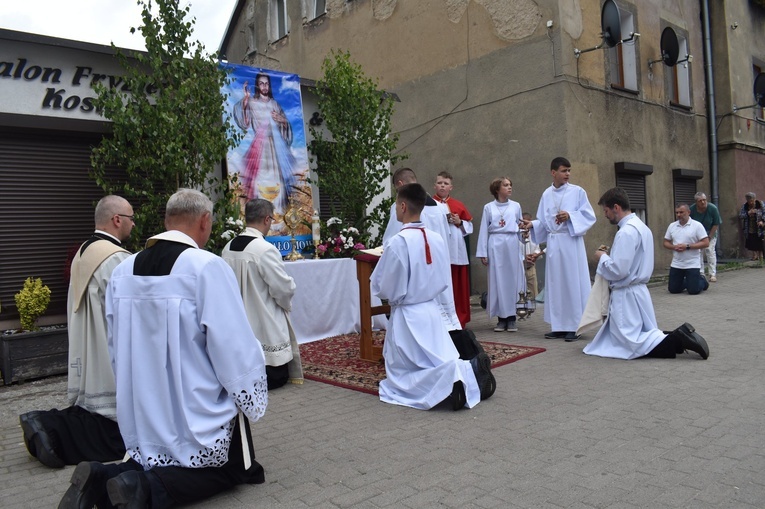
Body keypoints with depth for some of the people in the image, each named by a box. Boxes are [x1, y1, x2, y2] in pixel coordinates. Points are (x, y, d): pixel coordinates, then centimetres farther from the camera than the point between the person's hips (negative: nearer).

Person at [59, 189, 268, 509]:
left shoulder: (122, 271, 1)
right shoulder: (207, 267, -20)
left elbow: (116, 351, 9)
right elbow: (237, 349, -20)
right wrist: (254, 403, -4)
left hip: (142, 421, 7)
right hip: (199, 420, -6)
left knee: (153, 465, 29)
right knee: (235, 470, 15)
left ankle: (101, 480, 1)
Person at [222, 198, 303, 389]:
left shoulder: (228, 248, 1)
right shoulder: (266, 249, -22)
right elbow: (284, 288, -19)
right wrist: (286, 302, 3)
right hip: (265, 328, -7)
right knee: (277, 377, 6)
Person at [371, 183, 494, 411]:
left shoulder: (397, 242, -20)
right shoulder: (437, 239, 0)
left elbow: (383, 289, -11)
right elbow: (443, 281, 9)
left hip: (406, 317, -6)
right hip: (432, 311, 6)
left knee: (403, 380, 5)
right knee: (444, 362, 20)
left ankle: (451, 379, -23)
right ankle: (472, 370, -11)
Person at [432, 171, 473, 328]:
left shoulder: (459, 205, 11)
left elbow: (469, 226, 15)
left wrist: (460, 222, -4)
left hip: (456, 251, 3)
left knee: (458, 287, 7)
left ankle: (459, 321, 17)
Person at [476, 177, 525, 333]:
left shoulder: (516, 206, 8)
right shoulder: (488, 207, 5)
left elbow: (520, 228, 10)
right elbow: (483, 231, 4)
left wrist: (522, 252, 8)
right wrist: (482, 253, -1)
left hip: (512, 245, 1)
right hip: (495, 245, -1)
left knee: (512, 279, 2)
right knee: (497, 281, 2)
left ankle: (511, 318, 10)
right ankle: (501, 318, 11)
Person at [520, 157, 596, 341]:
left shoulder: (578, 191, 0)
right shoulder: (546, 194, 11)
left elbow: (589, 215, -4)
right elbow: (544, 221, 11)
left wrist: (570, 216, -17)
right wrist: (532, 224, -7)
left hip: (571, 242, -4)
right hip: (553, 243, 4)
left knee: (573, 282, -3)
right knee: (556, 283, 6)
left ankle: (575, 326, 4)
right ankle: (560, 326, 14)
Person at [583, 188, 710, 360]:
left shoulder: (626, 232, -19)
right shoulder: (640, 226, 12)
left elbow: (618, 270, -23)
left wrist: (602, 257, -7)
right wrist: (609, 254, 9)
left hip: (626, 295, -10)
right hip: (637, 290, 10)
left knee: (632, 344, -6)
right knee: (641, 336, 15)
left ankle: (677, 340, -15)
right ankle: (679, 336, 1)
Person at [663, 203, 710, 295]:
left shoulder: (697, 225, -6)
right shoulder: (672, 226, 7)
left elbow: (706, 243, -11)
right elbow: (666, 243, 11)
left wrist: (687, 246, -19)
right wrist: (674, 247, -11)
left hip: (692, 264, -4)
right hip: (676, 264, 4)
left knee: (693, 290, -6)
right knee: (673, 289, 6)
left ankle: (702, 281, 28)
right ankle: (688, 282, 36)